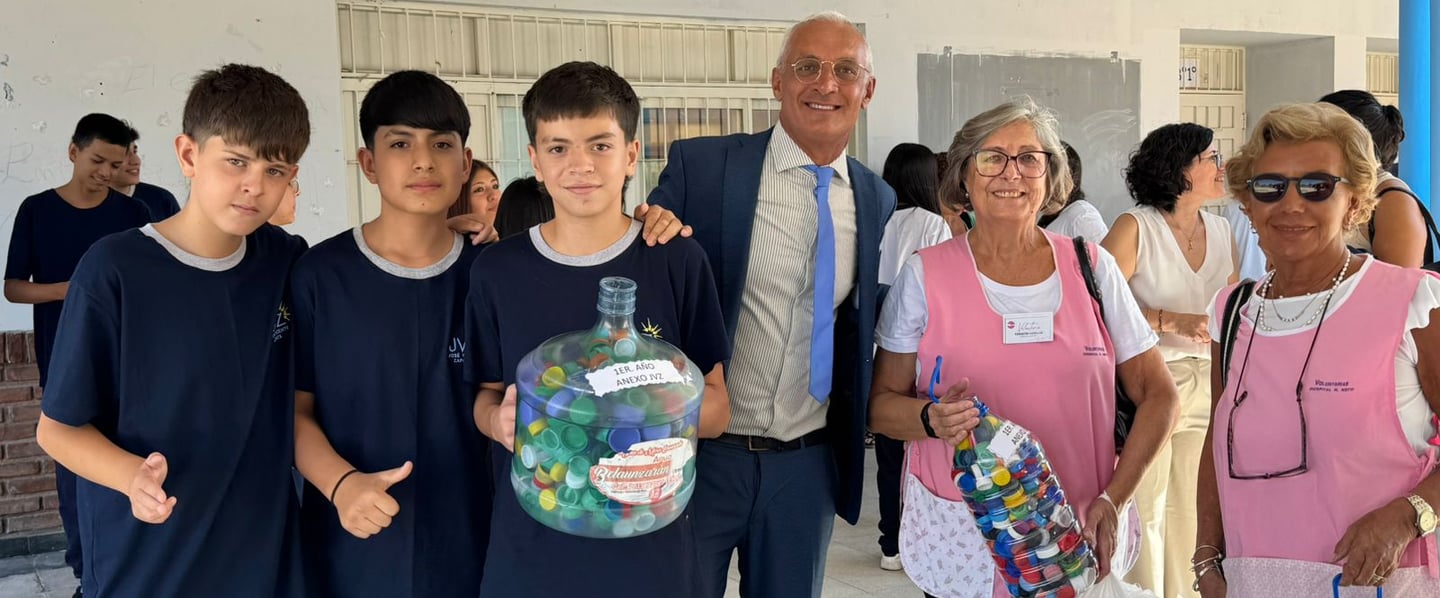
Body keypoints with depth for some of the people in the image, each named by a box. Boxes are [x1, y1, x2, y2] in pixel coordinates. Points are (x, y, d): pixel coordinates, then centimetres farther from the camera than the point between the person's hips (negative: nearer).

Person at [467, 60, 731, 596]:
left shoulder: (678, 262, -6)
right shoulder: (496, 270, -2)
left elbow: (716, 409, -2)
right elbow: (486, 395, 7)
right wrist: (500, 420, -15)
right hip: (529, 541, 1)